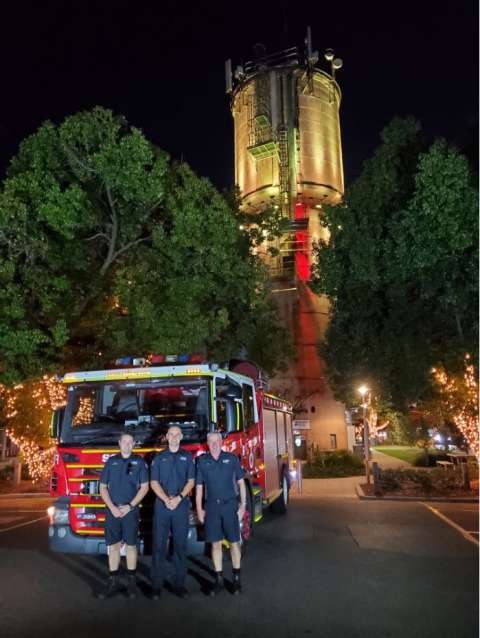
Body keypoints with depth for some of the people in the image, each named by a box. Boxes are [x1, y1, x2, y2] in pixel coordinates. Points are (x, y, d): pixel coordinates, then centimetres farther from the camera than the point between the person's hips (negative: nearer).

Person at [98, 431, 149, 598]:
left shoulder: (139, 462, 1)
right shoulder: (111, 461, 6)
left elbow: (144, 487, -2)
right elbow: (103, 487, 5)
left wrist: (130, 506, -11)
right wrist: (112, 507, -8)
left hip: (131, 511, -2)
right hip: (112, 511, 2)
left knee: (131, 545, 5)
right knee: (113, 546, 7)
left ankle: (131, 582, 16)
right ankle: (113, 582, 17)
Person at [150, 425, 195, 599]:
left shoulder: (187, 456, 7)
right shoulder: (158, 458, 7)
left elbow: (191, 481, 2)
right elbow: (154, 482, 1)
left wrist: (179, 498, -13)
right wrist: (166, 499, -14)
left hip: (181, 506, 0)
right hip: (161, 506, 0)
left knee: (180, 545, 4)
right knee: (159, 545, 1)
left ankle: (179, 583, 13)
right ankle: (157, 584, 9)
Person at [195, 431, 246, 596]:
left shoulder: (232, 458, 1)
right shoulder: (201, 461, 3)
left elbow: (241, 482, 5)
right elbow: (199, 487, 7)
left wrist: (243, 504, -1)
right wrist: (199, 508, 3)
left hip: (230, 505, -1)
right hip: (211, 506, 1)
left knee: (234, 542, 4)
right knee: (215, 544, 7)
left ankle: (236, 578, 18)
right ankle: (219, 579, 19)